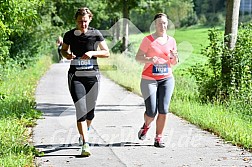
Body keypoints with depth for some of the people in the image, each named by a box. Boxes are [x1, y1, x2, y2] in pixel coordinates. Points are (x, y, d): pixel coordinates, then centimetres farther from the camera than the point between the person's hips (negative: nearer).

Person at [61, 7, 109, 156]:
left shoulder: (95, 34, 0)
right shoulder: (69, 35, 2)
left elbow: (107, 53, 4)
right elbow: (64, 50, 19)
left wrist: (93, 53, -13)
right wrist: (67, 55, -4)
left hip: (92, 75, 1)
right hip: (76, 76, -1)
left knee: (90, 110, 9)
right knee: (81, 109, -13)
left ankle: (85, 132, 41)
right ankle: (85, 144, -16)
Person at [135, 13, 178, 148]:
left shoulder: (171, 41, 9)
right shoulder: (148, 40, -4)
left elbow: (174, 63, 15)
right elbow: (138, 57, -6)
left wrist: (175, 57, -9)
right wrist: (149, 59, -25)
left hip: (166, 79, 3)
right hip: (149, 80, -3)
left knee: (163, 110, -9)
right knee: (151, 112, -6)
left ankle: (158, 138, 3)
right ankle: (146, 125, 29)